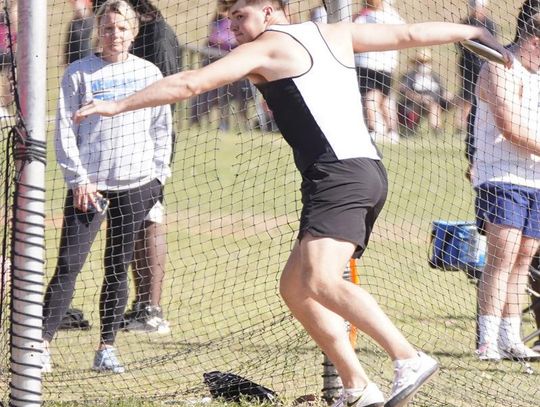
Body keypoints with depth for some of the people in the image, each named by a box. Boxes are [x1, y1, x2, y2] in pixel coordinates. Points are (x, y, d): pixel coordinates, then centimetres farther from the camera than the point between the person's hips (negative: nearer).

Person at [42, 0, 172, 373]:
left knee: (119, 268, 5)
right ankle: (42, 345, -11)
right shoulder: (80, 74, 2)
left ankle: (107, 348, 11)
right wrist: (78, 179, -7)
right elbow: (65, 130, 0)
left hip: (136, 187, 2)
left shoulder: (149, 73, 9)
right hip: (89, 184, -2)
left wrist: (158, 175, 5)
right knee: (69, 265, -9)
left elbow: (162, 128, 13)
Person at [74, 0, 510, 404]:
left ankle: (409, 359, -38)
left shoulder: (265, 48, 0)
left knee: (320, 281, -25)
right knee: (294, 287, 11)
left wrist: (118, 105, -1)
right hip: (368, 171, 9)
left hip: (339, 174, -9)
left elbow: (190, 83, -5)